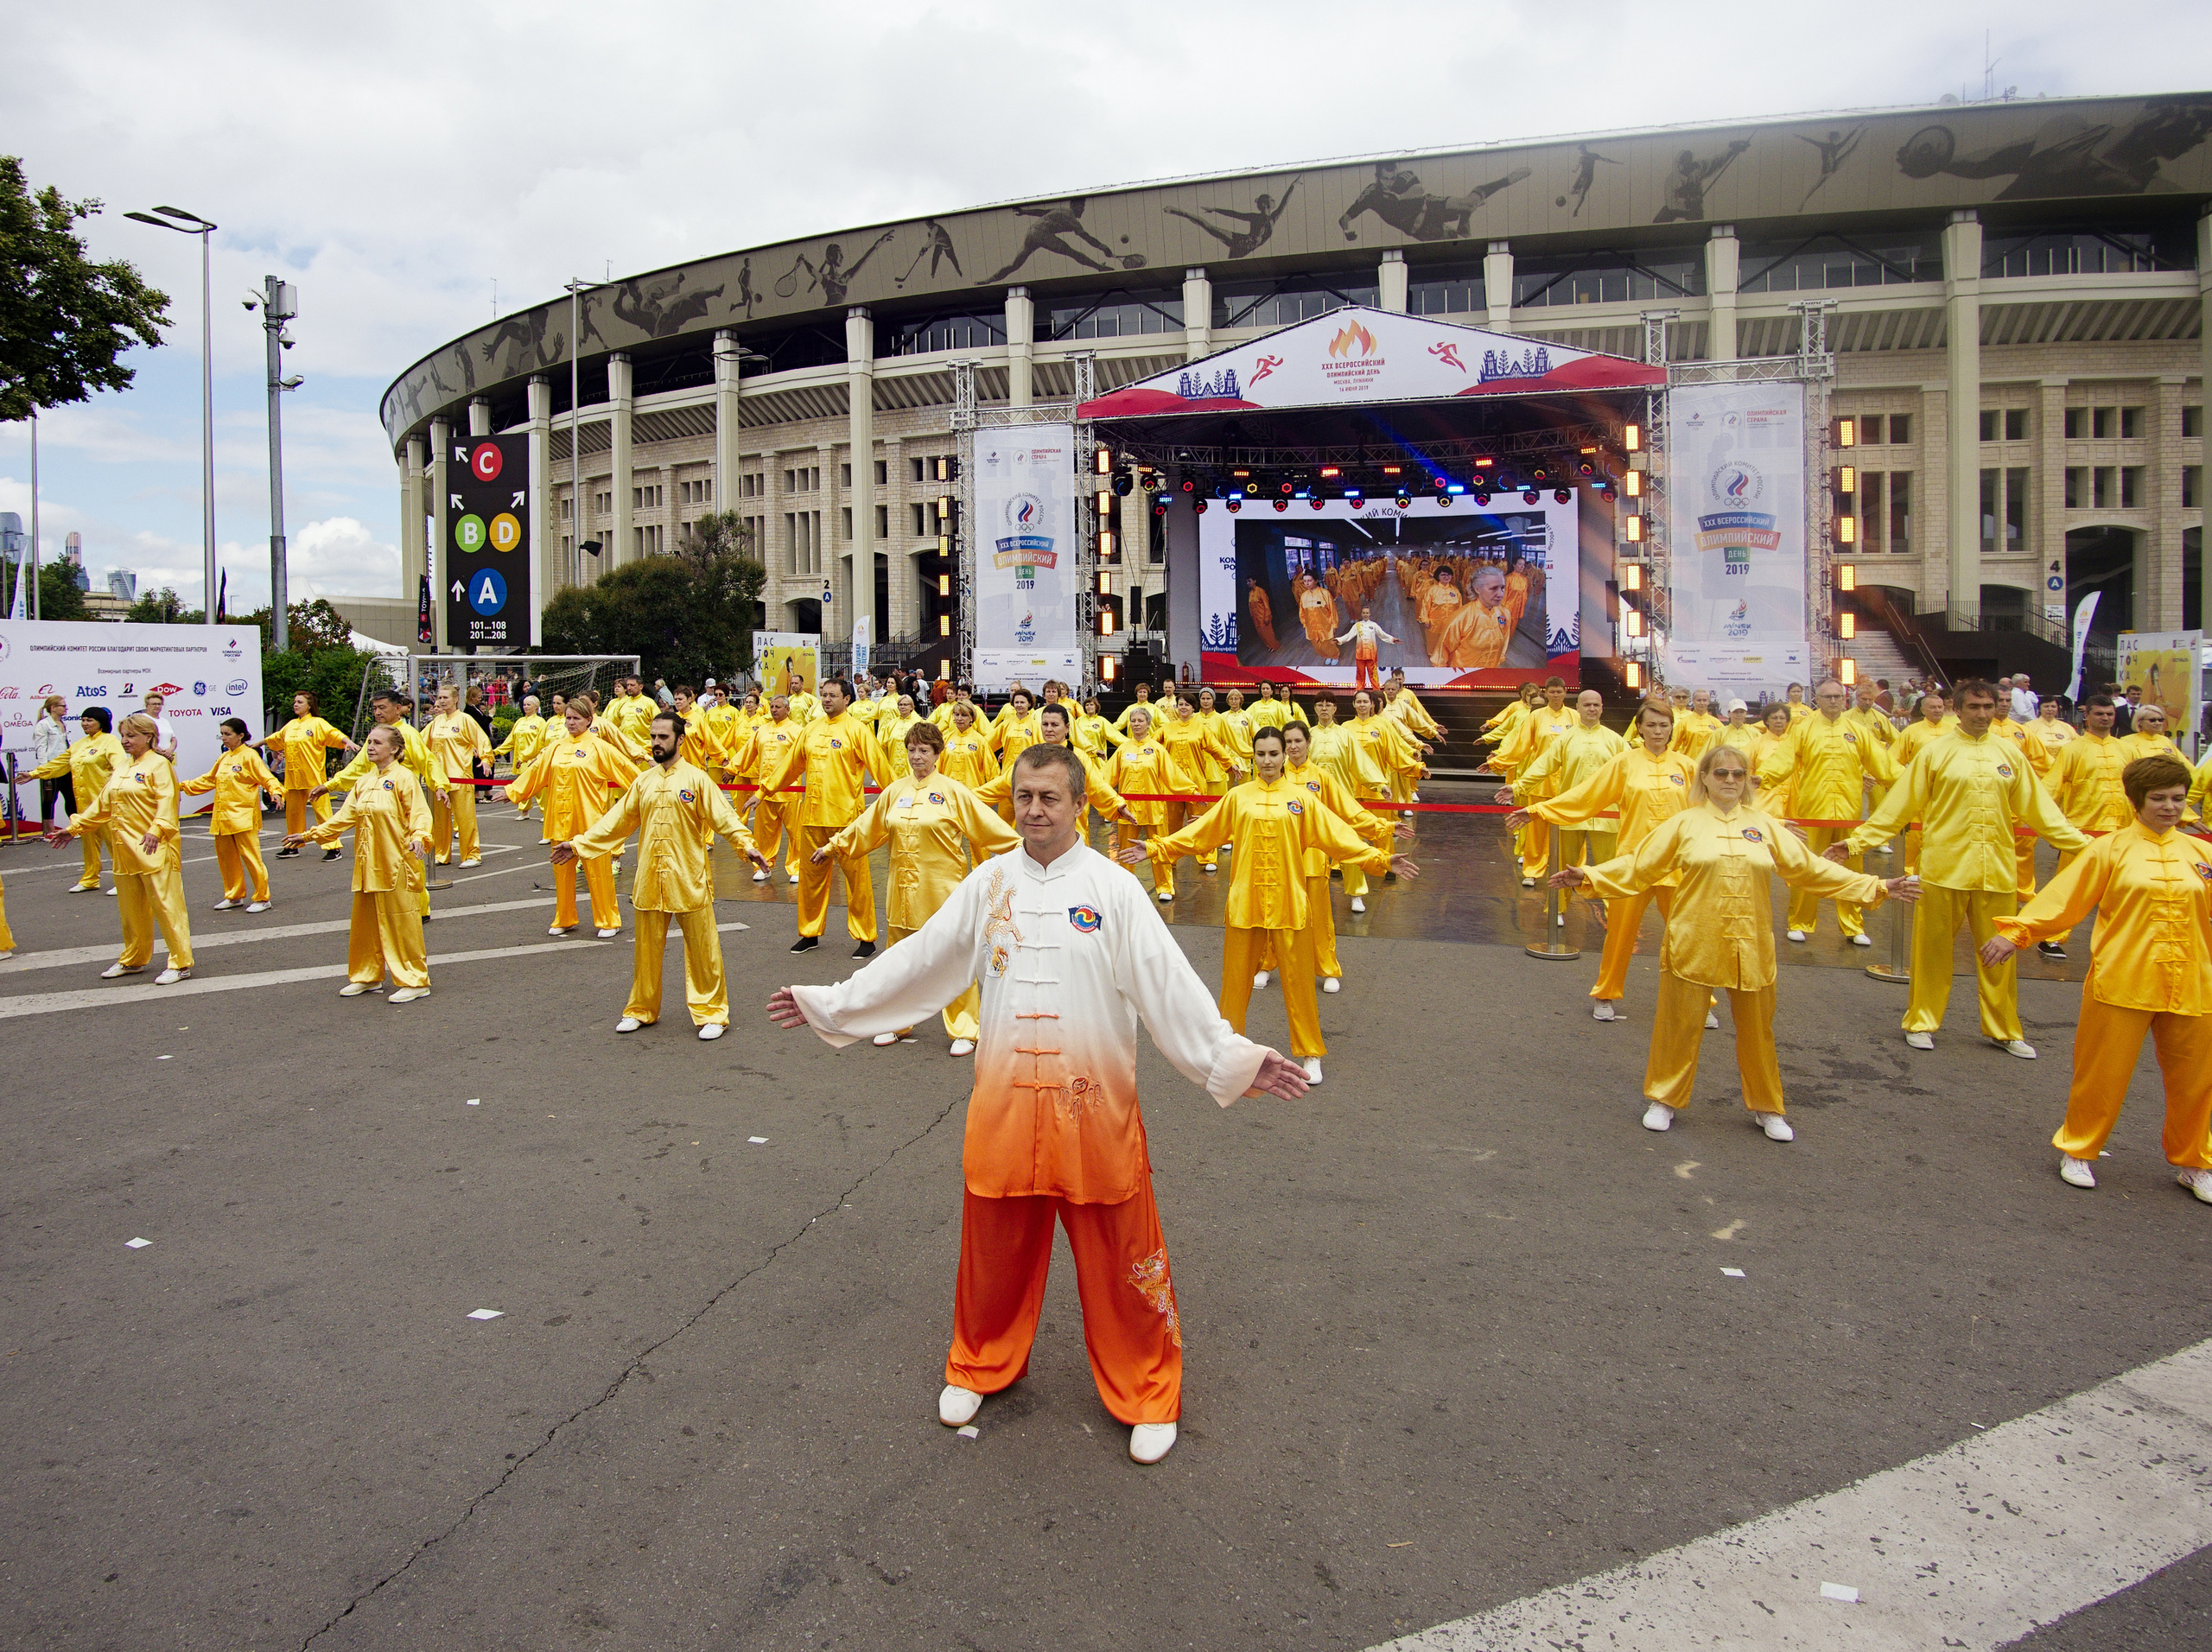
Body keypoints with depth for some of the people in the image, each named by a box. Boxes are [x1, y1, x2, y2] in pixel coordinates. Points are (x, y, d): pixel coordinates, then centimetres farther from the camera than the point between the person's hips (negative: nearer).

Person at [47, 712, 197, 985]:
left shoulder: (159, 764, -6)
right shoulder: (122, 768, 18)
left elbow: (167, 801, -17)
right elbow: (103, 805, 23)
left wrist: (157, 829, -30)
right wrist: (74, 828, 19)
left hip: (153, 849, -8)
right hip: (124, 849, 8)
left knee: (166, 904, -8)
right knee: (130, 908, 16)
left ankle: (181, 963, -4)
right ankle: (133, 959, 28)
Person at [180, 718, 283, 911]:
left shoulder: (249, 756, -6)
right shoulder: (224, 758, 16)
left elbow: (267, 778, -11)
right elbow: (208, 780, 28)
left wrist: (275, 792, -30)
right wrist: (183, 786, 25)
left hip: (243, 816, -8)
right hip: (223, 816, 8)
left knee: (250, 856, -8)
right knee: (226, 857, 11)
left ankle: (262, 898, -1)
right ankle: (234, 896, 24)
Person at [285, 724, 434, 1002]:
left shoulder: (404, 777, -8)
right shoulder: (364, 782, 15)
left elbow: (419, 813, -16)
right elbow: (345, 817, 16)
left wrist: (419, 837, -34)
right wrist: (310, 835, 13)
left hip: (397, 864, -8)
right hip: (367, 865, 8)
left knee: (402, 922, -5)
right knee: (365, 922, 14)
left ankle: (415, 981, 2)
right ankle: (367, 976, 27)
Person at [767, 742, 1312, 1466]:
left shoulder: (1112, 887, -7)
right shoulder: (989, 882, 3)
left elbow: (1169, 983, -11)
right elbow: (918, 960, 8)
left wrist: (1234, 1058, -20)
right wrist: (831, 1003, 9)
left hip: (1092, 1105, -2)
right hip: (1005, 1101, 3)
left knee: (1120, 1256, 6)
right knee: (995, 1246, 16)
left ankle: (1146, 1395, 26)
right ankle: (980, 1366, 41)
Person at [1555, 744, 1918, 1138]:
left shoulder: (1764, 825, 7)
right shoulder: (1685, 823, 1)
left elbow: (1810, 869, 11)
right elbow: (1639, 866, 2)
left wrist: (1876, 887, 9)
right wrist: (1587, 876, -7)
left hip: (1751, 948, 2)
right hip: (1694, 943, -2)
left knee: (1757, 1028, 12)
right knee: (1680, 1024, 5)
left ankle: (1766, 1108, 29)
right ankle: (1664, 1100, 22)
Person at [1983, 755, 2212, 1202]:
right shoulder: (2111, 850, -2)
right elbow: (2063, 897, -6)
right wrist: (2015, 932, -15)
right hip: (2121, 983, -3)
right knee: (2102, 1075, 5)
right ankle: (2079, 1152, 23)